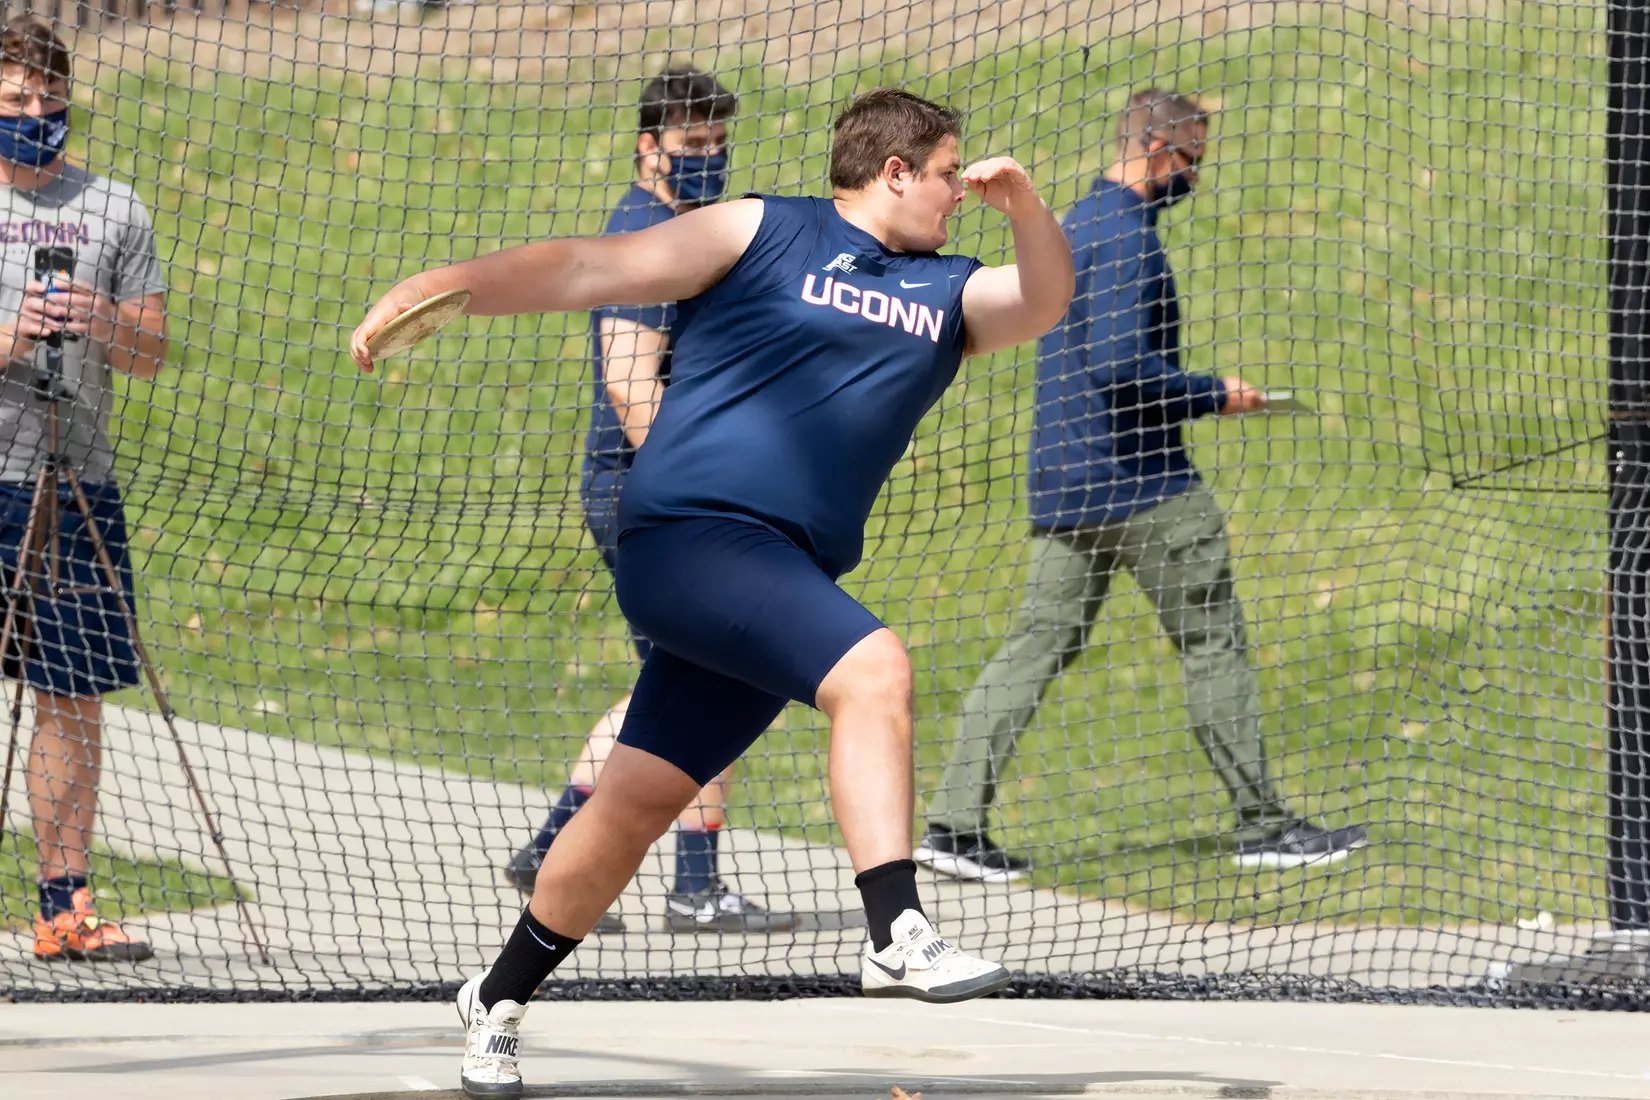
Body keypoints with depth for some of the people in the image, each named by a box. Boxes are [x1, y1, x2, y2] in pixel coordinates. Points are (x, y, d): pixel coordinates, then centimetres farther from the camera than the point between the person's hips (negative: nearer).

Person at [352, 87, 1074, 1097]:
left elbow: (1045, 301, 9)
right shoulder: (762, 234, 3)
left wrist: (1025, 205, -9)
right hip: (693, 532, -7)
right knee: (872, 668, -27)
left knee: (640, 800, 8)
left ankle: (499, 1002, 22)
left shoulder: (946, 294, 20)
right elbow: (592, 269, 1)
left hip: (788, 577, 7)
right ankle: (899, 937, -31)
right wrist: (443, 285, -7)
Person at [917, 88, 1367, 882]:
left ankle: (954, 823, -3)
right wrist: (1213, 395, -12)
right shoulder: (1126, 235, -14)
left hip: (1063, 481, 9)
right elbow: (1120, 363, -24)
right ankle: (1264, 824, 6)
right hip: (1141, 481, -9)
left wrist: (1190, 392, 21)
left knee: (1037, 645, 5)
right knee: (1213, 642, 1)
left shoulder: (1078, 224, 17)